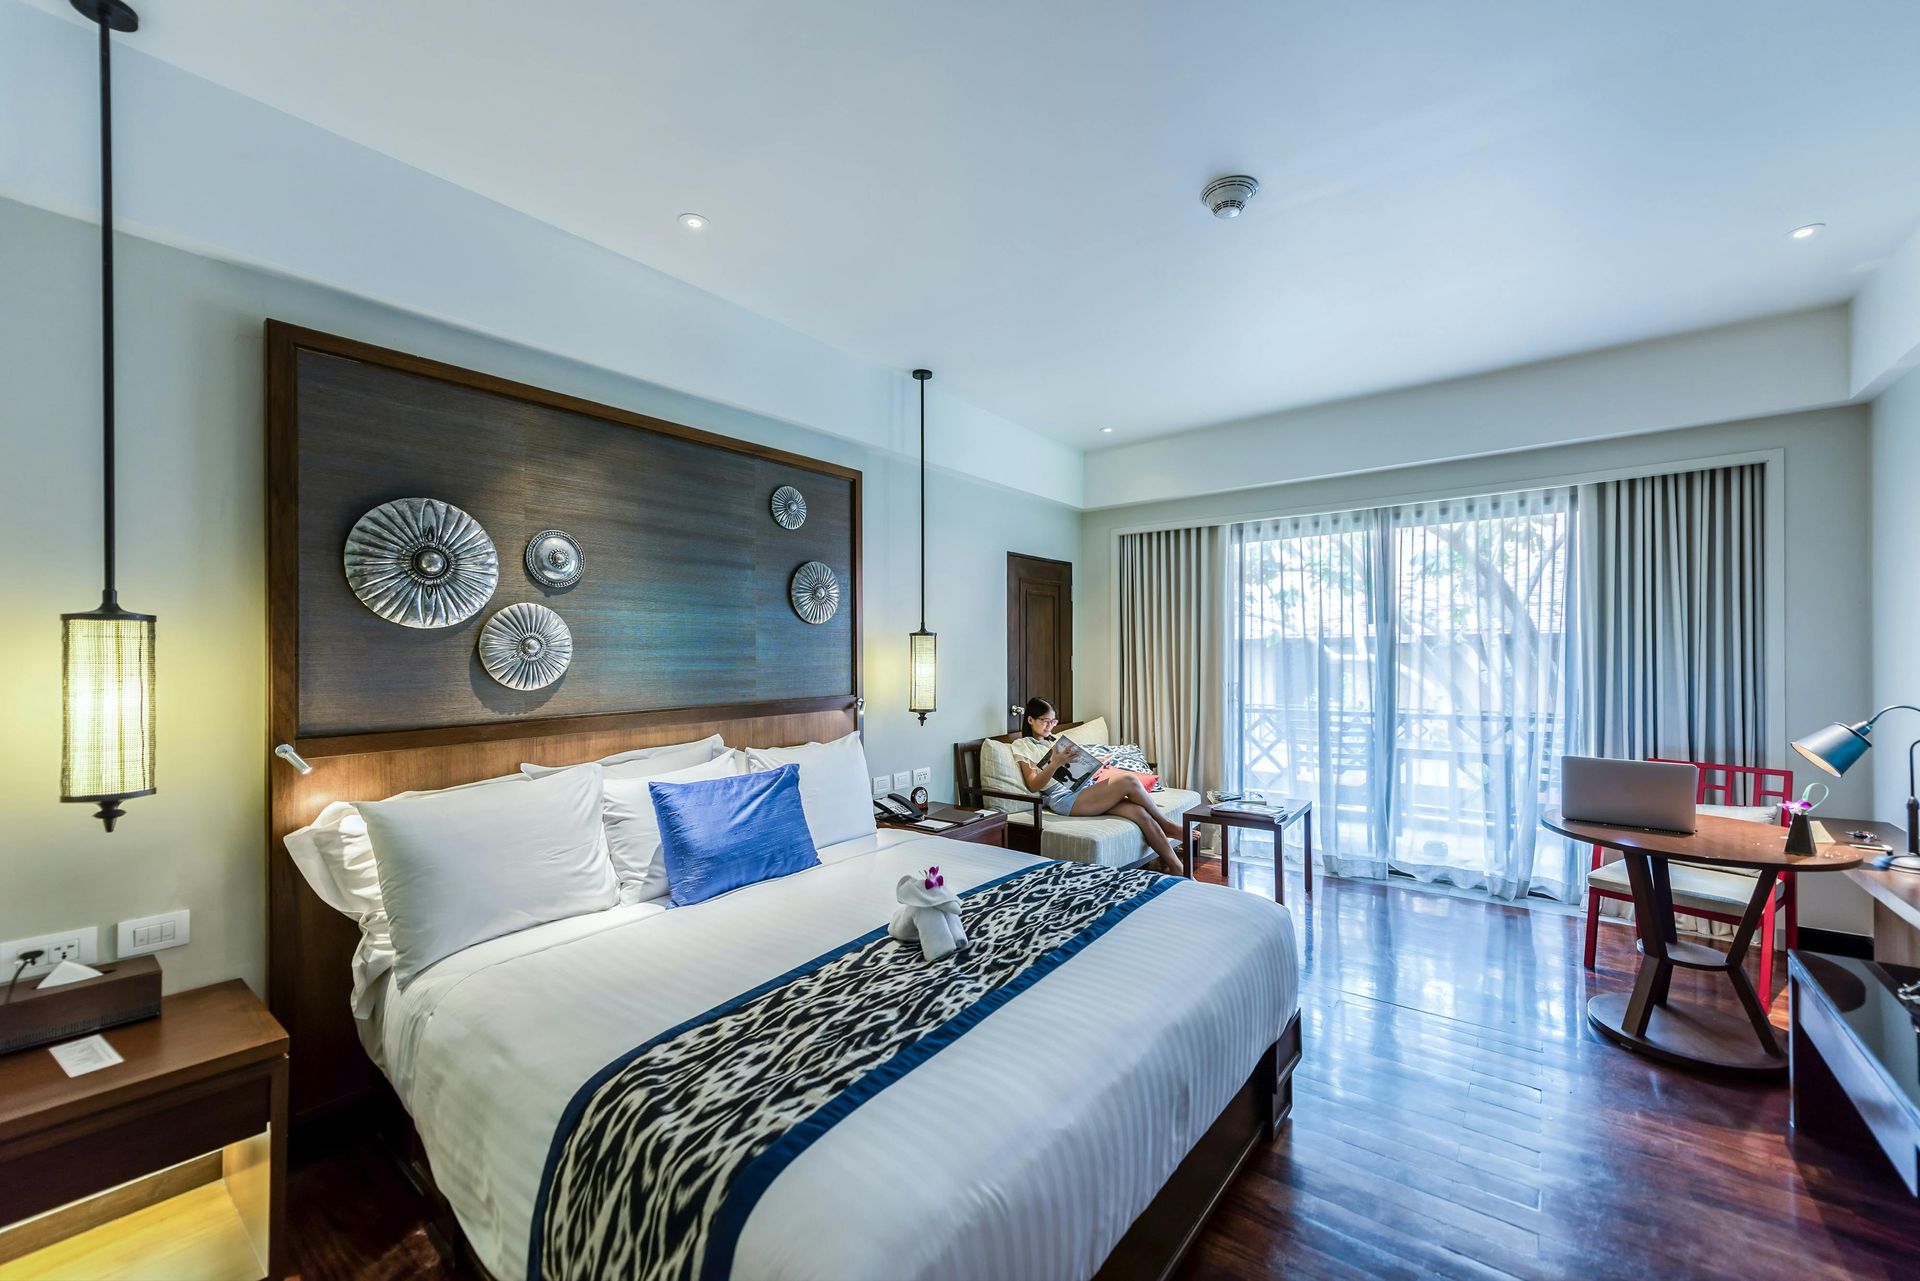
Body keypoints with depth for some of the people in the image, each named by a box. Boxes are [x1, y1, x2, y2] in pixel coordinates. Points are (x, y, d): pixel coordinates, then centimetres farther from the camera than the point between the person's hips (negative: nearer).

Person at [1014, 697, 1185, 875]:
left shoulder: (1054, 741, 27)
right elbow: (1034, 786, -6)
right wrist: (1055, 764, -20)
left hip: (1085, 786, 7)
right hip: (1064, 799, -7)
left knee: (1138, 810, -18)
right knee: (1129, 781, -23)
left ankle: (1176, 868, -14)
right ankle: (1167, 825, -2)